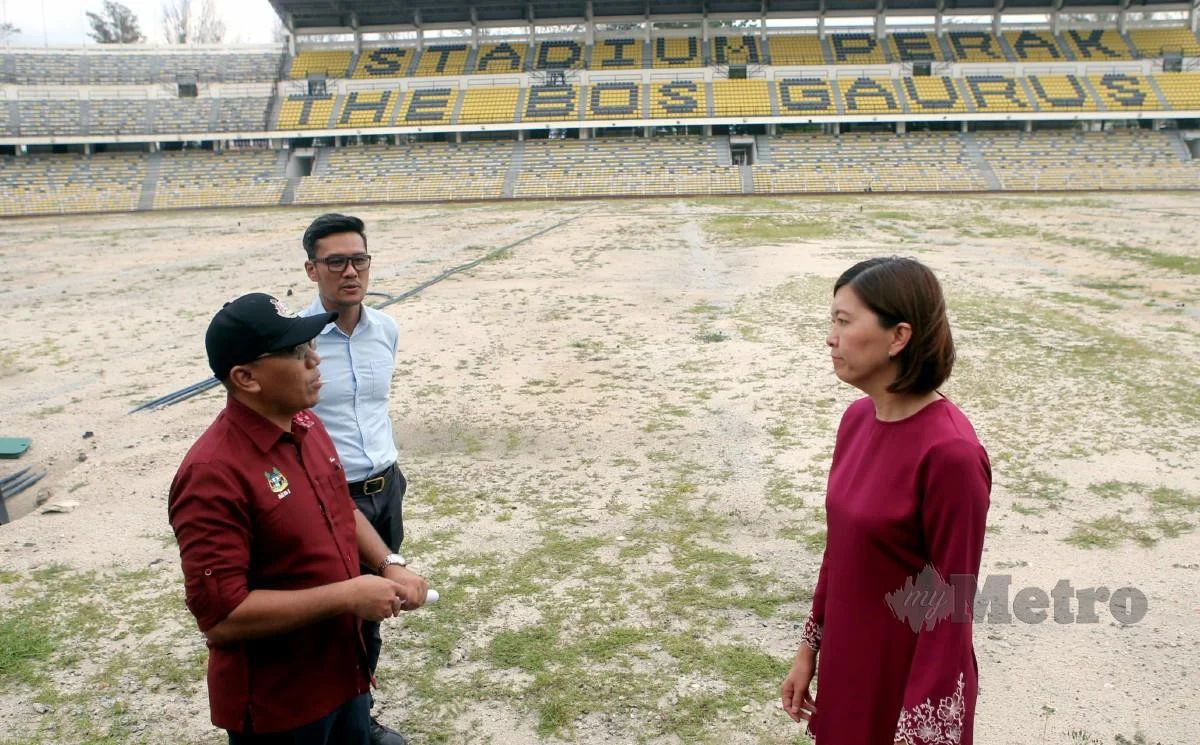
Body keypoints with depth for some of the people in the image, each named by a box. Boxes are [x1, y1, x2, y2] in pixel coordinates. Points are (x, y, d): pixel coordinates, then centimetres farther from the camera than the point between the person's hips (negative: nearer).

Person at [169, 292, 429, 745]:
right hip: (275, 707, -7)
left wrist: (387, 566, -2)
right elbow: (220, 615, -29)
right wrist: (346, 596, -25)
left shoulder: (306, 424, -1)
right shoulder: (214, 473, -27)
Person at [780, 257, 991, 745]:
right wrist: (810, 648, 11)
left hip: (909, 675, -7)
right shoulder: (857, 418, -3)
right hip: (846, 661, 7)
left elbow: (951, 606, -20)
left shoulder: (949, 453, -26)